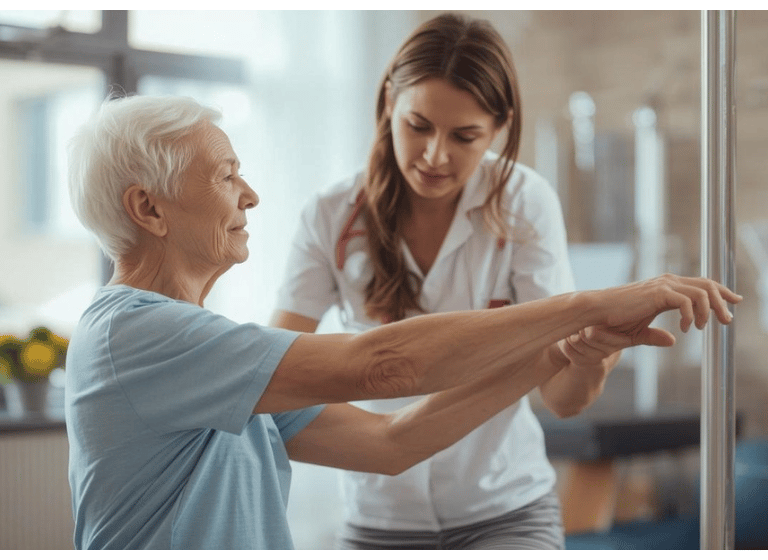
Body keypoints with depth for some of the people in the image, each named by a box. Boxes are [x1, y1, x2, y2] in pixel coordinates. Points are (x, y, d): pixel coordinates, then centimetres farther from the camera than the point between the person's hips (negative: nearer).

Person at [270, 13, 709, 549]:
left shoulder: (524, 202, -10)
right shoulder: (332, 218, -8)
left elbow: (562, 399, -14)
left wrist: (589, 361, -35)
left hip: (507, 510, 0)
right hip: (380, 516, 0)